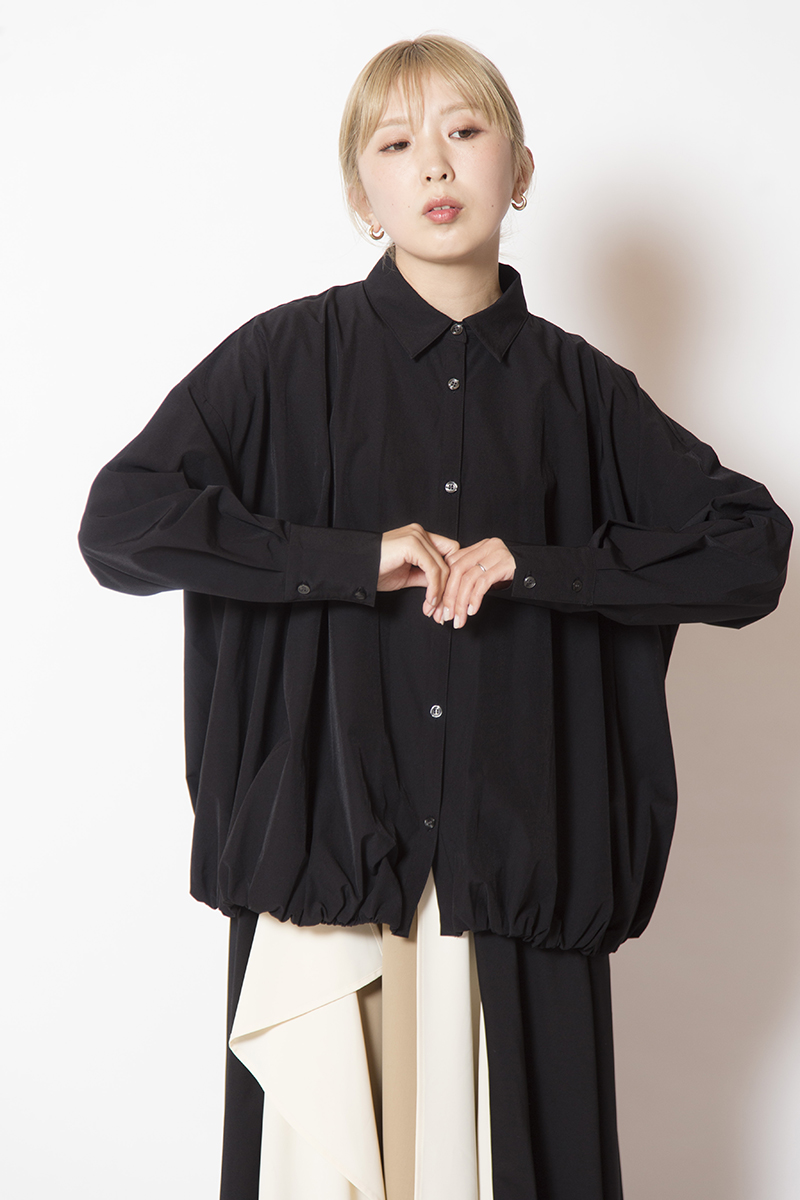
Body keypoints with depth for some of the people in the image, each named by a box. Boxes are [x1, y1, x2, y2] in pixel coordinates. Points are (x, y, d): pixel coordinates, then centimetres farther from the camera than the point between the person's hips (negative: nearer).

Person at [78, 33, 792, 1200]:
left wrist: (529, 566, -8)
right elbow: (120, 522, -7)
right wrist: (356, 558, -13)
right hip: (326, 849, -1)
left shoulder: (573, 386, 7)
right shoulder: (291, 358, 1)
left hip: (520, 870, 2)